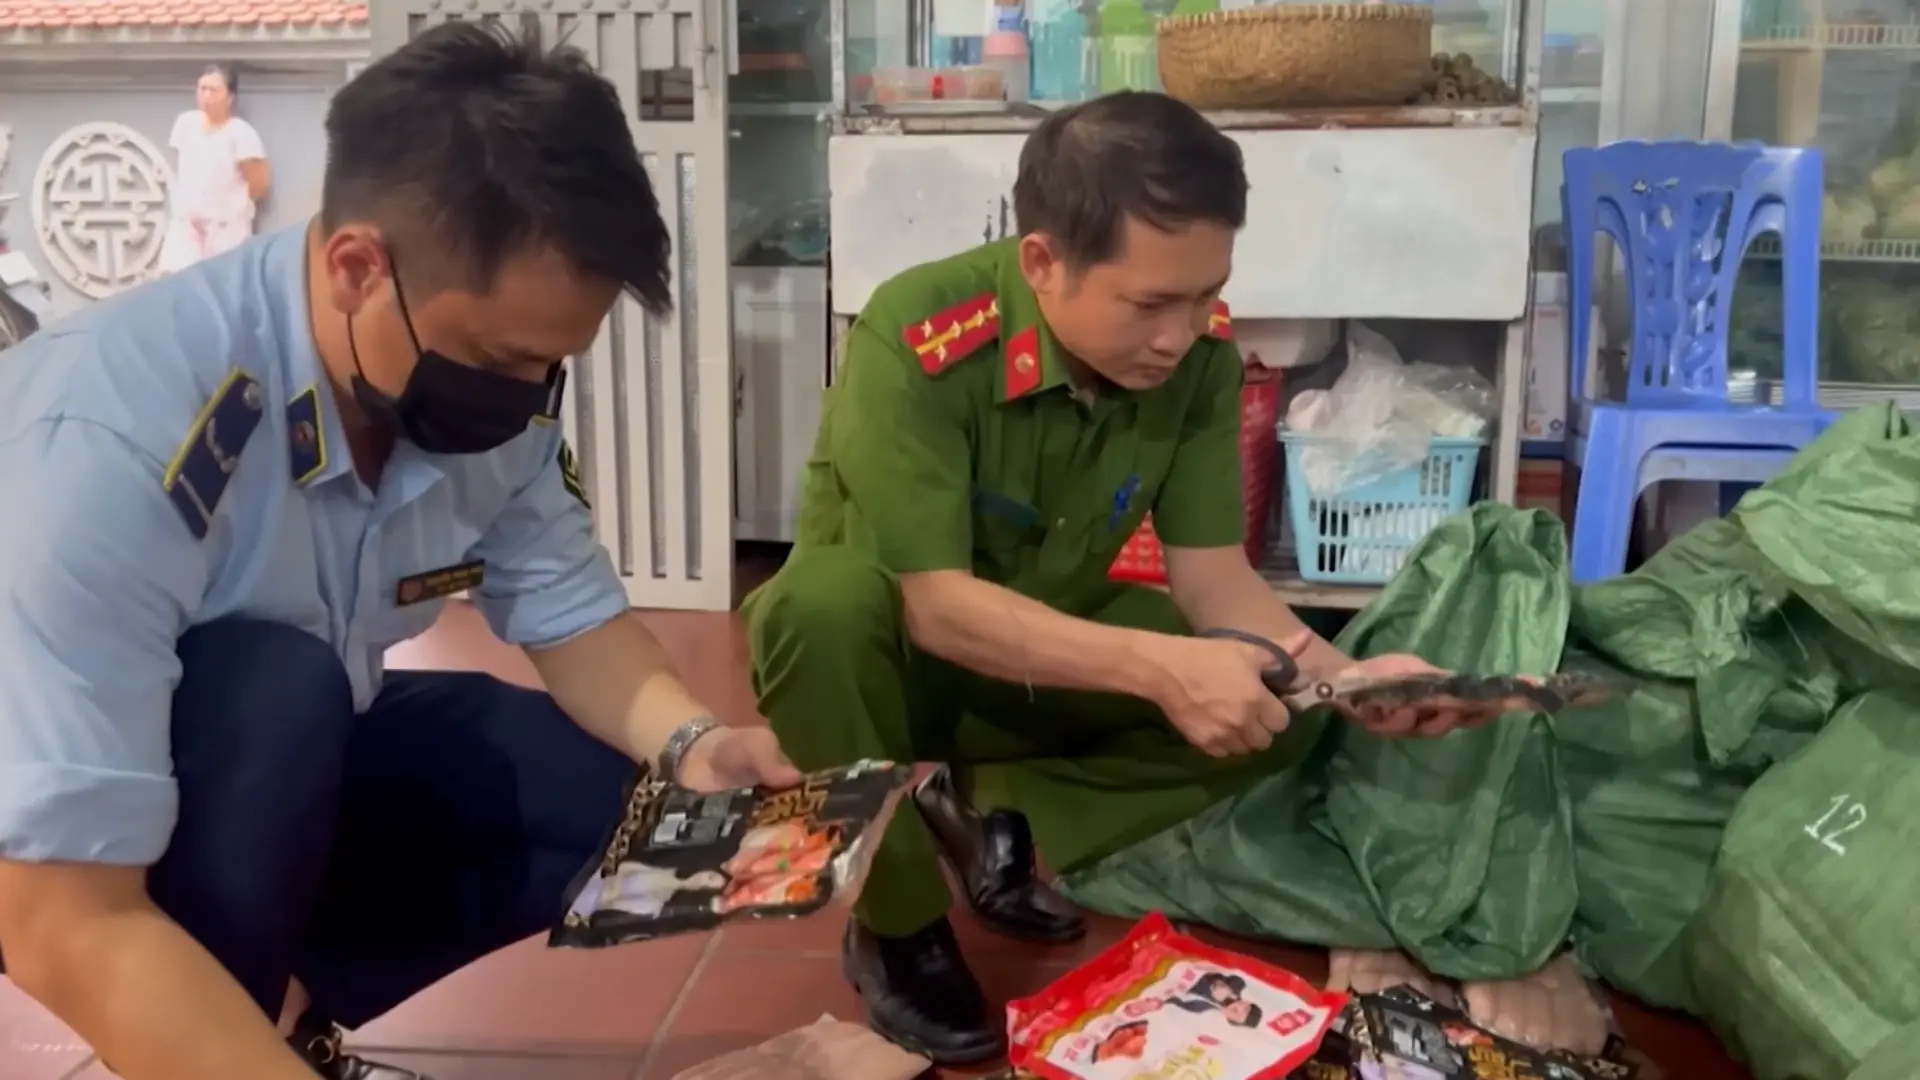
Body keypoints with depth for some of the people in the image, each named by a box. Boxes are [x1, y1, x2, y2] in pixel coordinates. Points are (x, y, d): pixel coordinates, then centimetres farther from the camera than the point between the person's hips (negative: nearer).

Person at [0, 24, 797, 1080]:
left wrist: (689, 742, -24)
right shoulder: (113, 439, -37)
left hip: (298, 763, 6)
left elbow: (572, 615, -4)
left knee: (617, 803, -10)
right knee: (276, 691, -35)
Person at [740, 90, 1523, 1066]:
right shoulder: (915, 339, -32)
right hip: (903, 652, -4)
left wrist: (1340, 674, -33)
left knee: (1277, 702, -16)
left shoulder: (1199, 351, -16)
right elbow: (935, 605, -34)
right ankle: (897, 927, -15)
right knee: (824, 604, -38)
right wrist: (1159, 667, -44)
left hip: (1054, 665, 4)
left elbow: (1214, 576, -14)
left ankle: (994, 816, -5)